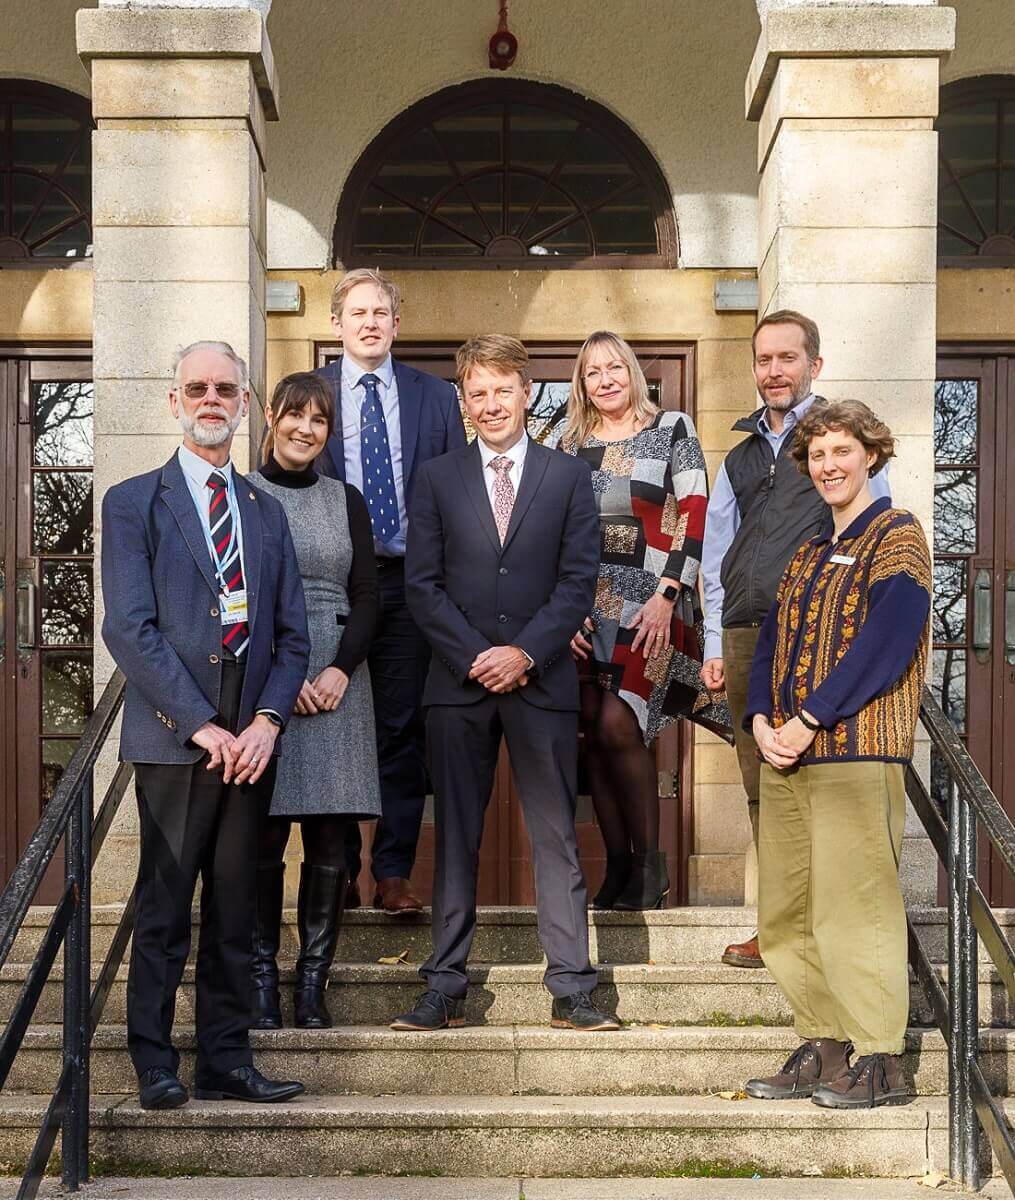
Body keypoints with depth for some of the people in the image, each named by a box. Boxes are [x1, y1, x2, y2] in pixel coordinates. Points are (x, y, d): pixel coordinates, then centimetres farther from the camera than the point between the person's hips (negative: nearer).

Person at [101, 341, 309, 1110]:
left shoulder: (267, 513, 16)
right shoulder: (134, 503, 2)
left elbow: (293, 634, 13)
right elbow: (130, 628, -7)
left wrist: (267, 720, -4)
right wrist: (201, 724, -13)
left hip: (250, 738, 4)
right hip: (174, 737, -4)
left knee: (235, 908, 8)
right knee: (165, 905, 0)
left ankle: (227, 1061, 14)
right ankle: (156, 1063, 10)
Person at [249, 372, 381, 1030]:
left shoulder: (346, 500, 13)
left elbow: (367, 598, 9)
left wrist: (341, 669, -7)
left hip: (337, 681, 2)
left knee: (330, 841, 0)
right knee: (264, 838, -3)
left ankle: (314, 981, 7)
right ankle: (263, 977, 8)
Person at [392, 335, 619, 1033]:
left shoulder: (568, 477, 7)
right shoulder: (438, 478, 9)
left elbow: (579, 580, 1)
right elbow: (423, 584, 3)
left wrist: (526, 653, -10)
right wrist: (476, 656, -8)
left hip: (542, 680, -1)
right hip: (459, 684, 1)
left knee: (557, 836, 1)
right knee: (455, 837, 4)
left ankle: (571, 989, 6)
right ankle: (446, 989, 10)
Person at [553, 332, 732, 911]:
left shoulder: (672, 428, 3)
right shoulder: (570, 445, 14)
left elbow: (695, 515, -3)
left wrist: (665, 596, -12)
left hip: (650, 602, -4)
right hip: (586, 607, 4)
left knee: (617, 725, -16)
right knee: (595, 733, 0)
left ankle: (650, 860, -1)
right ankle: (619, 864, 10)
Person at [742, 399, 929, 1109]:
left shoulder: (896, 534, -1)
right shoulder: (810, 554, 22)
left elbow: (886, 641, -14)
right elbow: (773, 641, 17)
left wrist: (810, 721, -16)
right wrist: (761, 720, -2)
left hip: (855, 751, -8)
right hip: (787, 755, 8)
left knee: (852, 904, -9)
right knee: (786, 912, 7)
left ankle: (881, 1061, -3)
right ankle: (824, 1047, 15)